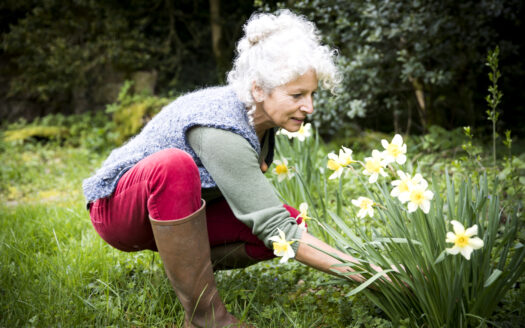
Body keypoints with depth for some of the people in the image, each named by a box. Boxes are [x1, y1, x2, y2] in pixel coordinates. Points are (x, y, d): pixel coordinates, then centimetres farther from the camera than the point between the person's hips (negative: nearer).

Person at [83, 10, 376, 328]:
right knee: (175, 165, -42)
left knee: (294, 222, -13)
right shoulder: (222, 131, -31)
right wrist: (361, 271, -31)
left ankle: (185, 264, 4)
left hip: (180, 208, 7)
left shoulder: (261, 115, -6)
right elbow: (275, 230, -32)